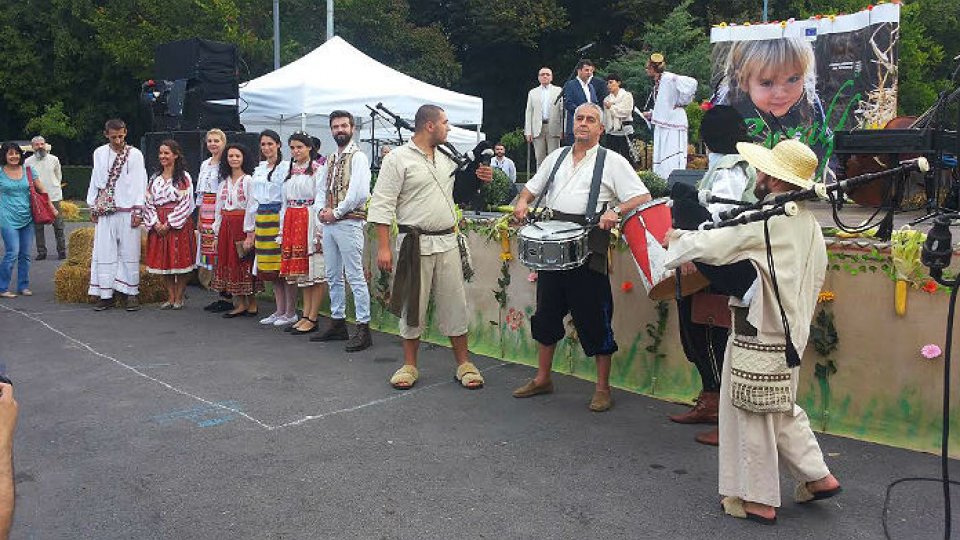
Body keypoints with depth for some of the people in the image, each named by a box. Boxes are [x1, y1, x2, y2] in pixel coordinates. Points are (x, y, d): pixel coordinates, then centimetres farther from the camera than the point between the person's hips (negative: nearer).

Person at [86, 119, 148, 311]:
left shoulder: (135, 154, 0)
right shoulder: (99, 153, 10)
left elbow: (139, 183, -2)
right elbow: (95, 180, 15)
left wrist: (138, 211, -7)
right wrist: (92, 207, 12)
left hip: (127, 211, -3)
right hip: (104, 211, 3)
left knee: (129, 252, -1)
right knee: (104, 252, 2)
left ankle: (132, 294, 6)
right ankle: (106, 295, 8)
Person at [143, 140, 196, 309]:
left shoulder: (184, 177, -3)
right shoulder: (155, 178, 12)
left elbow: (185, 203, -10)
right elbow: (148, 202, 8)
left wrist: (169, 224, -14)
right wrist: (156, 223, -7)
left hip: (178, 224, -5)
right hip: (158, 225, 5)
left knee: (180, 262, -2)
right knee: (163, 262, 7)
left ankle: (179, 298, 8)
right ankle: (170, 297, 15)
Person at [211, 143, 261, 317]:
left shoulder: (248, 180, -7)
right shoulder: (224, 182, 14)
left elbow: (252, 208, -12)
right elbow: (219, 208, 14)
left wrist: (250, 234, -17)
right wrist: (217, 232, 9)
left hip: (242, 225, -6)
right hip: (226, 226, 7)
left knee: (245, 264, -4)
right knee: (229, 263, 6)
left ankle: (251, 304, 7)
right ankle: (239, 304, 12)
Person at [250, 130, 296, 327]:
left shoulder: (285, 167, -6)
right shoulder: (259, 169, 17)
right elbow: (256, 197, 20)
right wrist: (253, 227, 17)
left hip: (278, 217, -8)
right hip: (262, 218, 8)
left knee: (284, 266, -7)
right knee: (269, 267, 9)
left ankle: (291, 312, 2)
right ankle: (280, 310, 17)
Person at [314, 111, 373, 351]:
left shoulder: (358, 157, -7)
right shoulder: (329, 160, 18)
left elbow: (360, 193, -18)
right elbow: (321, 189, 20)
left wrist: (336, 212, -11)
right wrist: (322, 210, 0)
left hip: (348, 223, -8)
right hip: (328, 224, 9)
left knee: (356, 277, -7)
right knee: (333, 277, 14)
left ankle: (363, 329, -4)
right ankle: (337, 323, 23)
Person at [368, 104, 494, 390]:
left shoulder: (446, 158, 13)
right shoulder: (398, 158, -6)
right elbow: (382, 205, -9)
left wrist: (480, 179, 5)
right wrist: (383, 247, -15)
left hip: (447, 242, 5)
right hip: (415, 243, -5)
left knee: (455, 304, 7)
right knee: (412, 305, 5)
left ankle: (464, 364, 16)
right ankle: (410, 366, 18)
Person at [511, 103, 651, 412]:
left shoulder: (612, 162, 0)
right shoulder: (557, 157, 16)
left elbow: (643, 198, -6)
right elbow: (533, 186, 26)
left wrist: (616, 211, -24)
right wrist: (523, 202, 4)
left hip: (588, 248, -5)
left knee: (594, 317, 0)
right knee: (546, 312, 12)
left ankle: (603, 388, 13)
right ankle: (542, 379, 26)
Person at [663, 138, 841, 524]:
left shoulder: (762, 221, -20)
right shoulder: (809, 223, 7)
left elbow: (710, 245, -21)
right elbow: (815, 277, 15)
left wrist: (677, 241, -2)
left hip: (760, 336, -9)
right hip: (790, 331, 9)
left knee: (754, 416, 5)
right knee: (782, 410, 24)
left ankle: (759, 500, 17)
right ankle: (816, 476, 30)